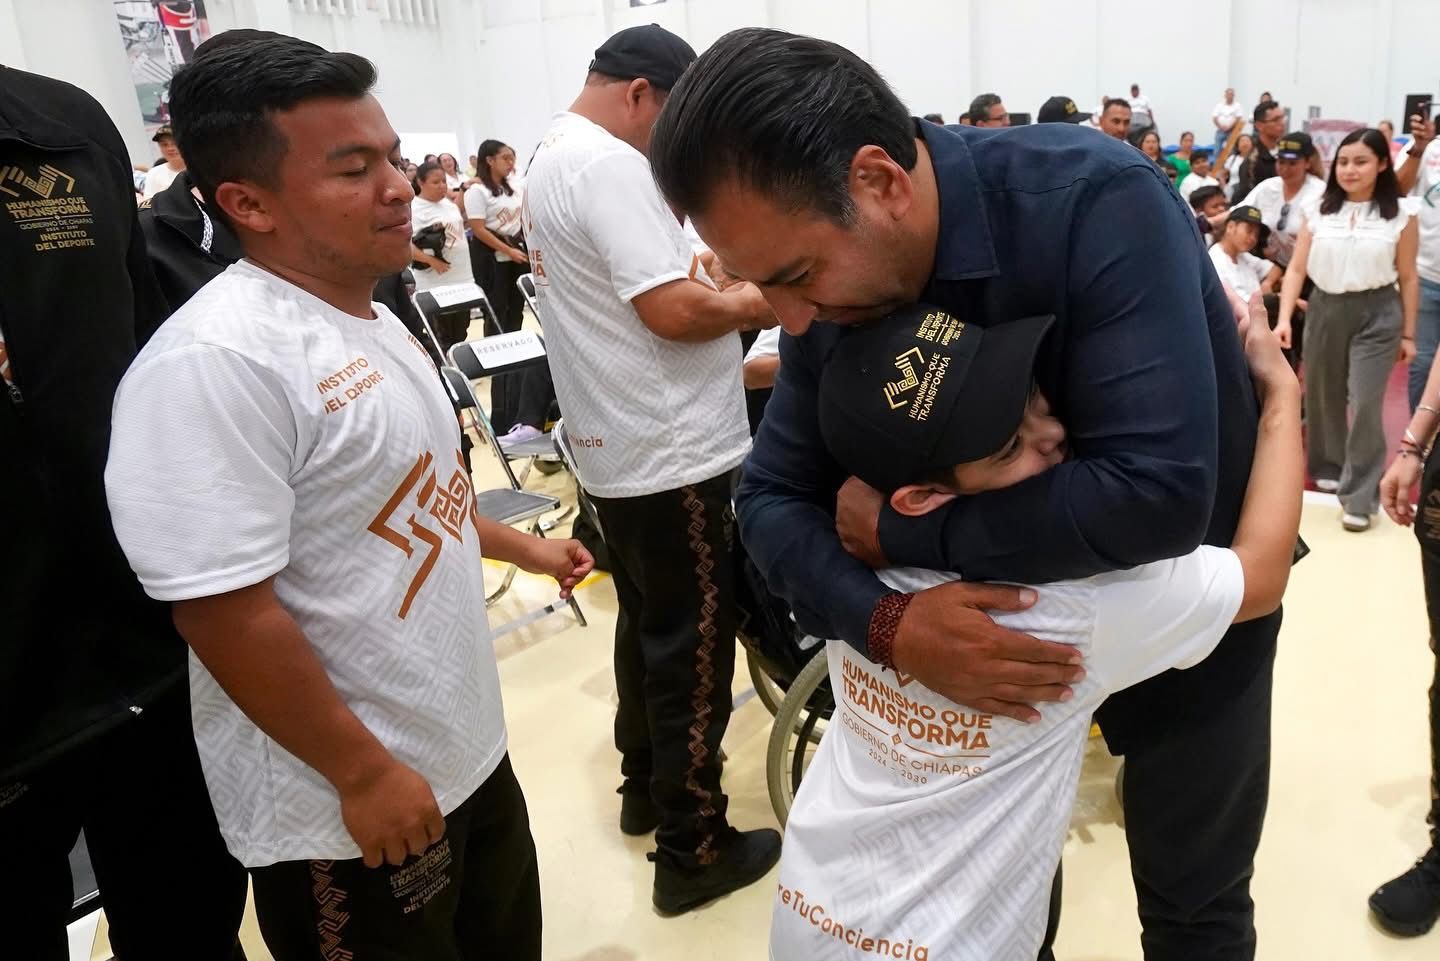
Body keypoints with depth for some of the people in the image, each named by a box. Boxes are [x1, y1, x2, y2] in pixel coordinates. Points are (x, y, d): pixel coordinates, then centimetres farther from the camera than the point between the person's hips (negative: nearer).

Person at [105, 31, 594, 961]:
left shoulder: (373, 319, 4)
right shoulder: (213, 364, -26)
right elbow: (225, 613, -26)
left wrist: (520, 546, 25)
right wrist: (364, 773, -20)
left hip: (468, 749, 8)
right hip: (352, 808, -8)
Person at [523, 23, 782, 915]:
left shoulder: (554, 155, 14)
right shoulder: (610, 165, -19)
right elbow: (673, 312, -25)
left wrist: (699, 268, 9)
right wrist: (753, 302, -8)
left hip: (619, 444, 10)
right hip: (670, 451, -10)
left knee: (649, 625, 21)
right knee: (693, 644, 1)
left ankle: (645, 786, 36)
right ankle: (693, 849, 13)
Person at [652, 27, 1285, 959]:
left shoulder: (1098, 203, -34)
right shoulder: (837, 295, -18)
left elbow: (1157, 490, -42)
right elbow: (774, 497, -13)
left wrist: (897, 531, -32)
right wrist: (888, 622, -33)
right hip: (1010, 606, 4)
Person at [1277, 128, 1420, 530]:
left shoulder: (1400, 213, -3)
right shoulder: (1318, 211, 1)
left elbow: (1408, 278, 0)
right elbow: (1296, 269, -1)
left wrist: (1408, 333, 1)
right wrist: (1284, 318, -12)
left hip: (1377, 314, -3)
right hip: (1324, 309, 3)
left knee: (1365, 403, -8)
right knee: (1323, 397, 13)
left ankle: (1360, 496, 0)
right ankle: (1329, 468, 36)